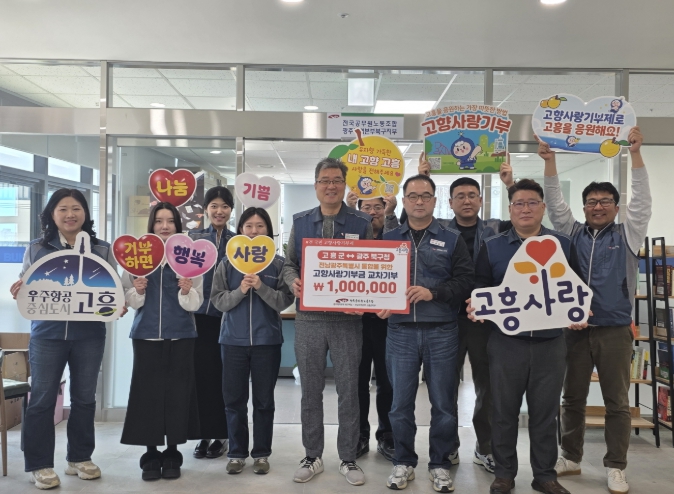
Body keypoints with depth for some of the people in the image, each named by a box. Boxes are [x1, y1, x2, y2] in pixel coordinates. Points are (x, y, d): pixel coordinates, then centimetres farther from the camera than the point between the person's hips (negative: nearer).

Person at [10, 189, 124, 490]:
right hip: (47, 334, -1)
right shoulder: (36, 249, 5)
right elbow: (23, 289, 9)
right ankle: (39, 465, 15)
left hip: (89, 334, 1)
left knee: (84, 397, 10)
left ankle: (80, 458, 25)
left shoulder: (103, 251, 6)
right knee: (42, 398, 3)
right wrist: (19, 292, -14)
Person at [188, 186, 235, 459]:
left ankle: (221, 435, 17)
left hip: (228, 316, 0)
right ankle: (204, 434, 15)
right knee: (202, 374, 3)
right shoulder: (193, 237, 8)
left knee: (223, 376, 5)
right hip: (199, 313, 0)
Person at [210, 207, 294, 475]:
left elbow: (285, 301, -7)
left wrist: (261, 287, -21)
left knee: (264, 400, 8)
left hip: (267, 340, -1)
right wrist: (240, 291, -17)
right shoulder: (228, 262, 4)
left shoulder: (279, 263, 0)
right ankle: (237, 453, 20)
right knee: (234, 399, 7)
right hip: (233, 339, 1)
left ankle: (261, 454, 20)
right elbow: (218, 300, -1)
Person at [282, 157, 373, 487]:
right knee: (311, 390, 10)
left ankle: (348, 459, 19)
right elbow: (289, 263, 10)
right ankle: (312, 457, 23)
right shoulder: (300, 222, 8)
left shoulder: (362, 224, 2)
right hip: (308, 318, 2)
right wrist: (293, 282, -12)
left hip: (348, 318, -2)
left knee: (348, 390, 6)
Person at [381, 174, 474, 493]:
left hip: (441, 332, -1)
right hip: (400, 331, 1)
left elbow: (465, 281, -4)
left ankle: (440, 464, 23)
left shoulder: (452, 239, 5)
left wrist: (433, 292, -17)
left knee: (443, 402, 7)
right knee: (401, 402, 8)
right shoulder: (389, 239, 10)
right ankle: (403, 462, 24)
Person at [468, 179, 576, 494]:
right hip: (506, 342, 0)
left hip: (550, 342, 1)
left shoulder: (563, 244, 6)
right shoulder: (491, 247, 4)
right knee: (504, 410, 9)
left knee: (545, 411, 10)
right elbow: (479, 290, 6)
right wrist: (474, 307, -15)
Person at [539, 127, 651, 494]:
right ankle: (570, 458, 24)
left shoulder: (626, 235, 4)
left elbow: (642, 200, -4)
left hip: (615, 330, -2)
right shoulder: (573, 234, 8)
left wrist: (635, 153, -10)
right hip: (576, 329, 2)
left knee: (617, 402, 6)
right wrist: (550, 162, -4)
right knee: (573, 397, 11)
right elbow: (555, 204, 4)